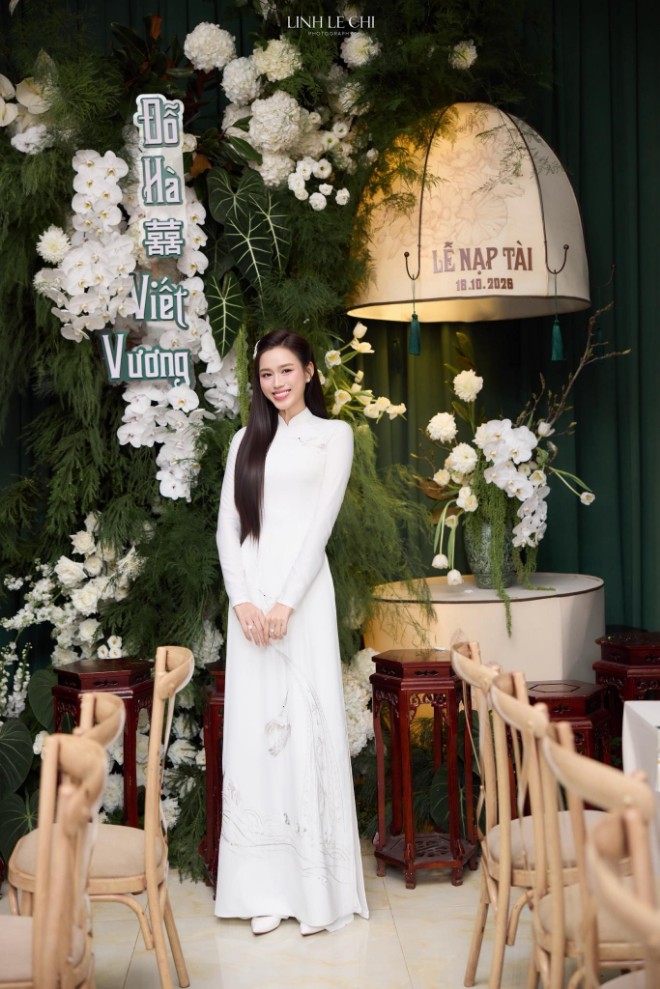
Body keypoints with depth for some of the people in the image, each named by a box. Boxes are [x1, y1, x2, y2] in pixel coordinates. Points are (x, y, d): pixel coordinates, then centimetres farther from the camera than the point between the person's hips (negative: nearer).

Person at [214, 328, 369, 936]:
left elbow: (322, 520, -4)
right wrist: (242, 600, -7)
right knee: (253, 730, 1)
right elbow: (228, 525, 8)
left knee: (308, 726, -5)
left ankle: (317, 888, 1)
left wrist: (286, 602, -13)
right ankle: (266, 889, 7)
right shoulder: (246, 440, 16)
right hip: (248, 595, 4)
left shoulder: (333, 434, 6)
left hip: (303, 592, -3)